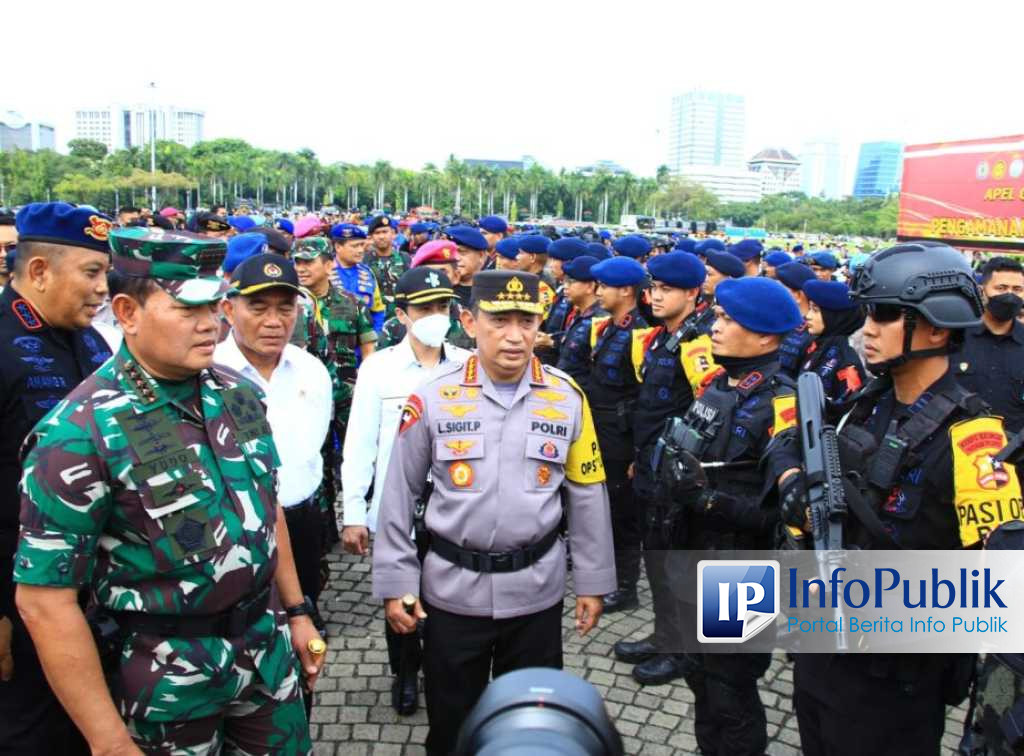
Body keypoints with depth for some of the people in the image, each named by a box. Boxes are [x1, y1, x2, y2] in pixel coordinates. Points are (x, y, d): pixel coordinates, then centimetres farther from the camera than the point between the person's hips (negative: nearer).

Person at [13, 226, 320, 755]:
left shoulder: (239, 393, -2)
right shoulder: (81, 433, -20)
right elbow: (45, 599, -17)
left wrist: (296, 610, 13)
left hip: (268, 644, 5)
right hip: (168, 671, -5)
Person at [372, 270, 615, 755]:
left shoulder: (567, 398, -6)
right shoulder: (433, 399, -9)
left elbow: (587, 495, 1)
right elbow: (399, 496, -2)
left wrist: (592, 582, 4)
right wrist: (395, 583, -1)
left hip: (536, 589, 1)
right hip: (453, 589, 0)